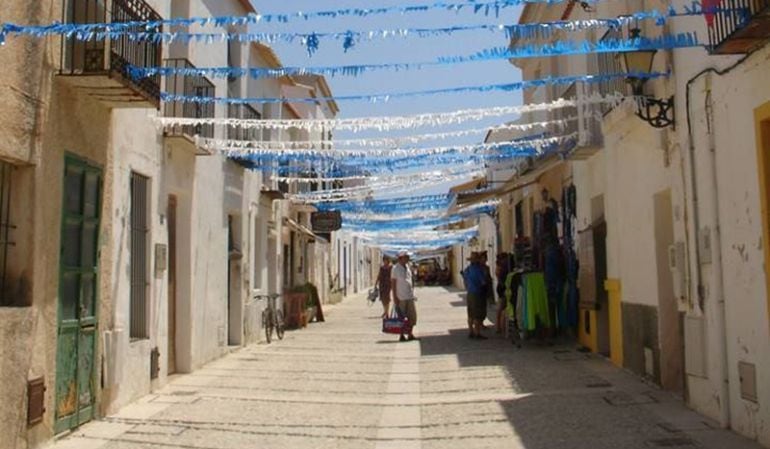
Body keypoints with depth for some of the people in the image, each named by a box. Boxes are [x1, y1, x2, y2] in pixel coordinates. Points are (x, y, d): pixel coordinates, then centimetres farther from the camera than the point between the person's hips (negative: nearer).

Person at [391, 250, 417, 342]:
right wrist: (395, 297, -14)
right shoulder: (395, 268, -9)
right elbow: (393, 283, -10)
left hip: (410, 296, 7)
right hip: (400, 297, -7)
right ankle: (401, 336, 9)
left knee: (412, 315, 6)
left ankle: (410, 334, 15)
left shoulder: (408, 267, 12)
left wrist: (412, 292, 15)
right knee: (401, 317, 0)